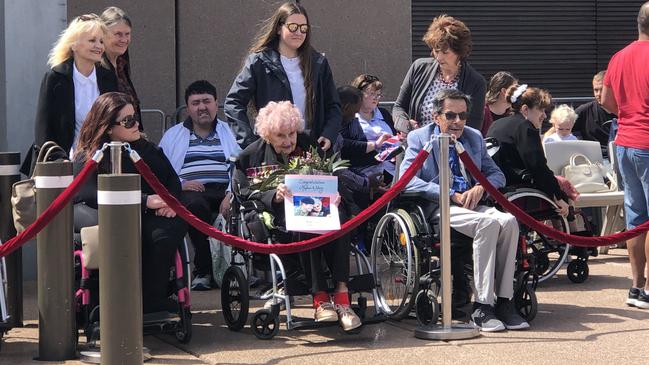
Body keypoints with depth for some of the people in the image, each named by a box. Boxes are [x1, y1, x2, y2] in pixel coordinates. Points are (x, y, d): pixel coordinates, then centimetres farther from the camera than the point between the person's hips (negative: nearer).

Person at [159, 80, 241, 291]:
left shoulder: (228, 132, 21)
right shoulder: (173, 135, 23)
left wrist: (231, 194, -14)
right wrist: (180, 184, -11)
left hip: (225, 190, 1)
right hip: (191, 191, 0)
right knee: (195, 205, -38)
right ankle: (203, 270, -27)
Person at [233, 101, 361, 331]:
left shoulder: (308, 146, 16)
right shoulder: (251, 156, 8)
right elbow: (246, 194, -2)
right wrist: (274, 196, -21)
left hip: (315, 206, 3)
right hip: (278, 216, -3)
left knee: (338, 218, -32)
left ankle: (341, 294, -38)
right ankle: (320, 297, -37)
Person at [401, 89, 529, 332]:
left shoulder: (474, 138, 21)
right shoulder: (419, 138, 5)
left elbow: (496, 174, 20)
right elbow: (408, 180, -10)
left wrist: (481, 187, -6)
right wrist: (453, 196, -16)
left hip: (472, 204, 5)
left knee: (509, 221, -27)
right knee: (488, 223, -32)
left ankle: (504, 301, -23)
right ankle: (482, 307, -31)